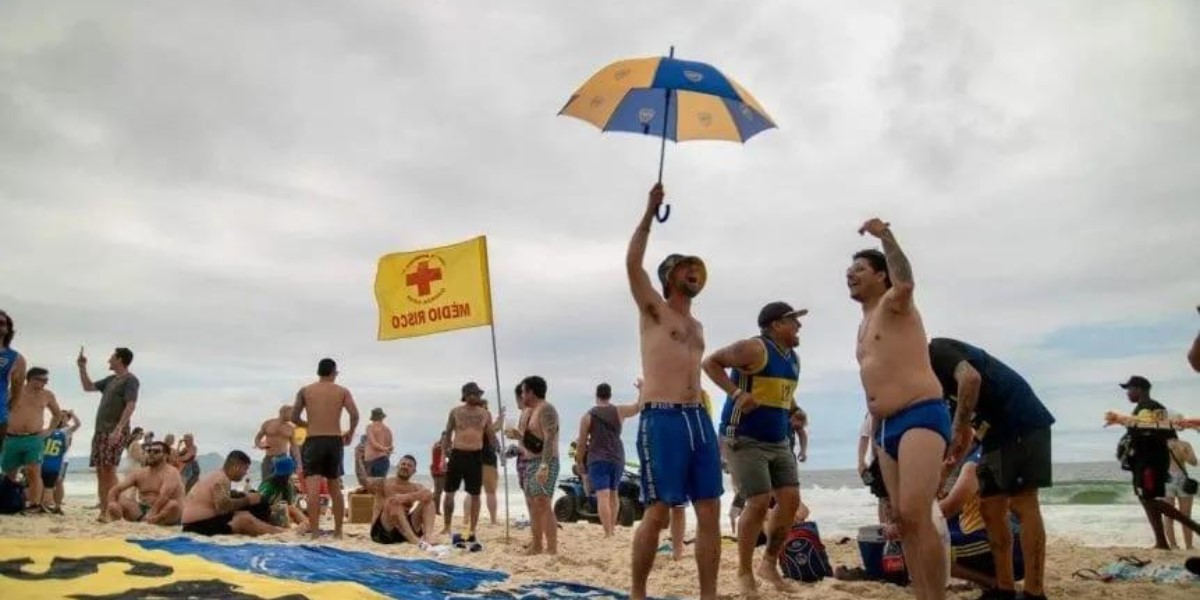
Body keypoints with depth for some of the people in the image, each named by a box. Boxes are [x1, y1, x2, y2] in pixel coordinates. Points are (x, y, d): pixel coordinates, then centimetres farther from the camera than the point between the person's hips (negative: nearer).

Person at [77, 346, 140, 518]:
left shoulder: (130, 380, -7)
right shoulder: (111, 380, 21)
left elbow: (131, 406, -17)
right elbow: (88, 387, 32)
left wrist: (118, 429, -26)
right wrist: (82, 367, 21)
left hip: (115, 432, -9)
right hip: (101, 431, 9)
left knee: (108, 470, -16)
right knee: (100, 472, 6)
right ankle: (103, 511, 9)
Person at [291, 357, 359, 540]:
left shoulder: (305, 391, 6)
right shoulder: (342, 391, 6)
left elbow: (294, 418, 6)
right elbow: (355, 415, -6)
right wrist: (350, 433, 10)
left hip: (313, 441, -1)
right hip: (334, 441, 2)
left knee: (313, 489, -8)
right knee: (335, 489, 15)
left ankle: (315, 532, -18)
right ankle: (338, 531, 21)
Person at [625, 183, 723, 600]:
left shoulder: (697, 327, 24)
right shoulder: (653, 310, 5)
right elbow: (632, 264, -10)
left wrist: (704, 424, 18)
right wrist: (650, 212, -7)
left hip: (698, 418, 7)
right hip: (661, 420, -6)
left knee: (710, 511, 2)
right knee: (658, 512, -6)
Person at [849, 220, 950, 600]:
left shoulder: (893, 305, -1)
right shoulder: (864, 325, 24)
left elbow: (905, 283, -27)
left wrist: (885, 236, -25)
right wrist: (875, 433, 24)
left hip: (921, 416, -10)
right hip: (886, 427, 10)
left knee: (916, 514, -20)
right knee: (902, 519, 8)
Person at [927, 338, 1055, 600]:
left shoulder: (936, 350, -8)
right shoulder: (935, 371, 20)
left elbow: (971, 378, -29)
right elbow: (967, 426, 25)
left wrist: (956, 431, -22)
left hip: (1022, 424, -10)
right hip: (997, 433, 10)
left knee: (1023, 503, -11)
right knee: (990, 509, 8)